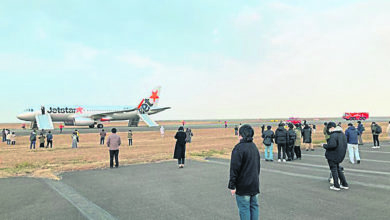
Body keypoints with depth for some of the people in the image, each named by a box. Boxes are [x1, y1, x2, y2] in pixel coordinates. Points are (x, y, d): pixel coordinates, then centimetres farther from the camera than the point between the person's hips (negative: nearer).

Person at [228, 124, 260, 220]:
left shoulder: (239, 148, -17)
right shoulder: (254, 147, 9)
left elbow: (235, 168, -19)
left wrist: (232, 186, -13)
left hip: (243, 186, -7)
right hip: (255, 184, 7)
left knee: (244, 209, 2)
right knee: (254, 206, 15)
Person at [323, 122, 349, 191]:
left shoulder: (333, 135, -22)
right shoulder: (342, 134, 9)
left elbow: (332, 145, -30)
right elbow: (344, 144, 14)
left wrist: (325, 145, -14)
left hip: (332, 155, -9)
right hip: (340, 155, 9)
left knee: (334, 170, 2)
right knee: (338, 169, 20)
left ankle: (336, 186, 9)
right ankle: (345, 184, 24)